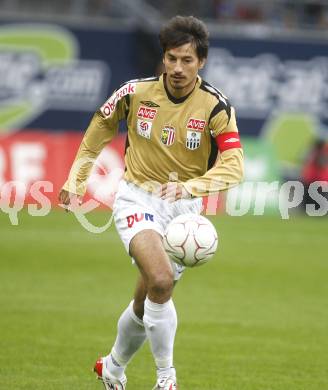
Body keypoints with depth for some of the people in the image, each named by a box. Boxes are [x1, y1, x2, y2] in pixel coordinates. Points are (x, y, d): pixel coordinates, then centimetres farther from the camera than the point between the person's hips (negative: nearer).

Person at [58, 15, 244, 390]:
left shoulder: (215, 106, -14)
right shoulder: (135, 93, -9)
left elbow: (233, 166, -24)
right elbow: (98, 131, 11)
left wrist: (189, 187, -39)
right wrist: (76, 180, 13)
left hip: (183, 206, 2)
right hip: (137, 199, -1)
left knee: (146, 304, 9)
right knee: (161, 279, -28)